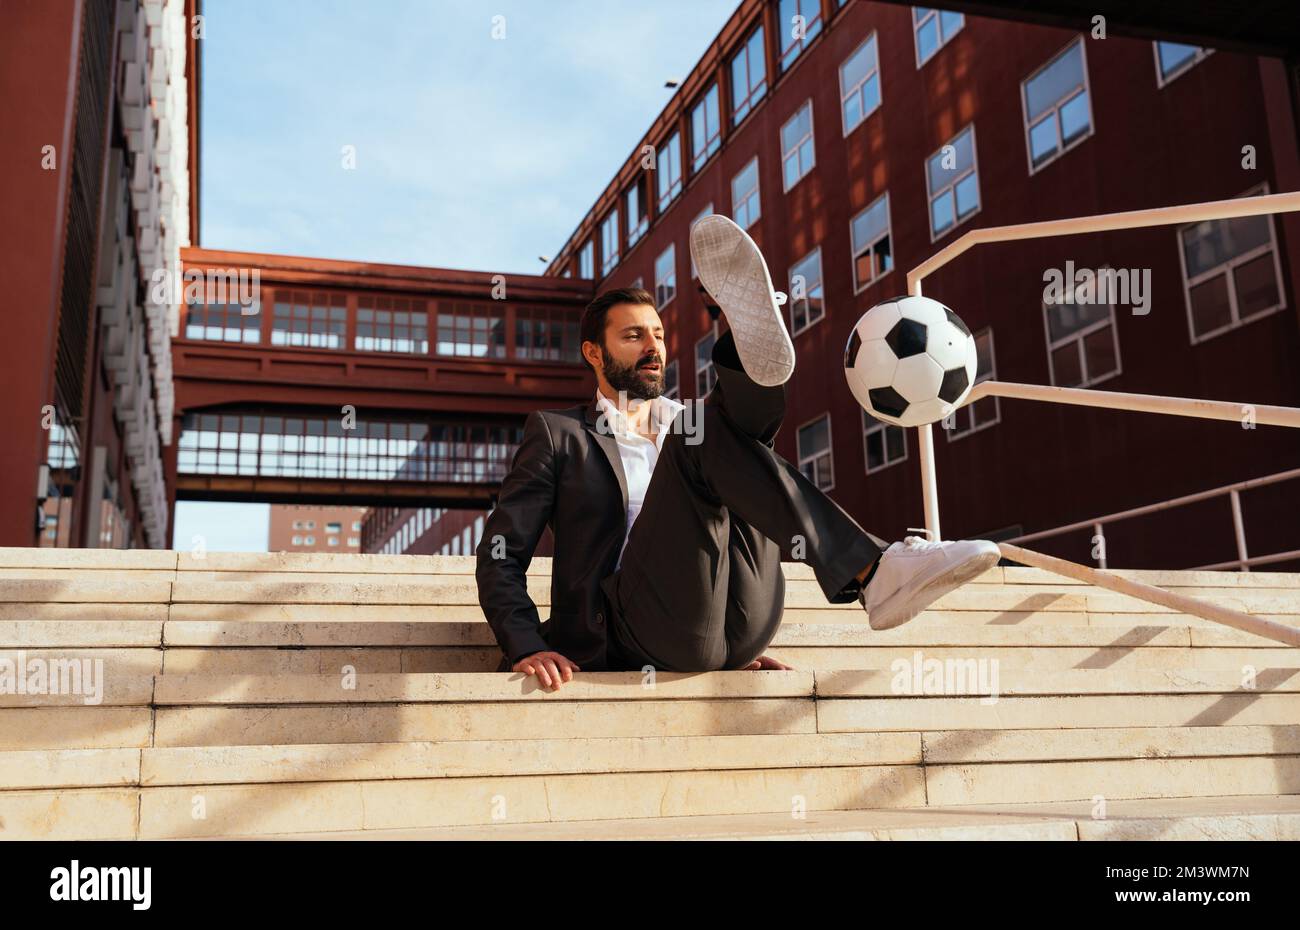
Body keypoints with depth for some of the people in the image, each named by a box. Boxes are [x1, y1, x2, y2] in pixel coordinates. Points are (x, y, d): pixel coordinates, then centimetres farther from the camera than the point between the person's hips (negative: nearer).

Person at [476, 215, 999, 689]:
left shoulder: (689, 421, 29)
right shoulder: (557, 433, 17)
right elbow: (501, 555, 10)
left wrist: (742, 645, 16)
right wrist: (527, 648, -8)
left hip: (736, 627, 4)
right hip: (638, 633, -3)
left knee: (737, 415, -7)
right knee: (699, 435, -23)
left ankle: (755, 349, -44)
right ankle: (871, 573, -40)